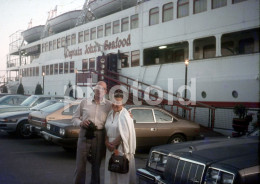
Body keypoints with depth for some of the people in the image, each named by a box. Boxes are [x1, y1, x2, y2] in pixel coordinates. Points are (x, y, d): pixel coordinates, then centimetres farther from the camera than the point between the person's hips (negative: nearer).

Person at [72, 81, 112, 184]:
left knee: (96, 164, 10)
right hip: (84, 134, 0)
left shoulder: (109, 105, 4)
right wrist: (81, 123, -9)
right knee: (80, 164, 2)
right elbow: (75, 118, 11)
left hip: (100, 136, 0)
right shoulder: (85, 102, 6)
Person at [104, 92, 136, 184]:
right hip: (111, 146, 6)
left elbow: (124, 134, -15)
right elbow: (107, 129, 10)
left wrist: (114, 144, -13)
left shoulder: (125, 115, -11)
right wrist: (107, 142, -5)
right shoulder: (110, 114, 9)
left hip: (121, 146, -6)